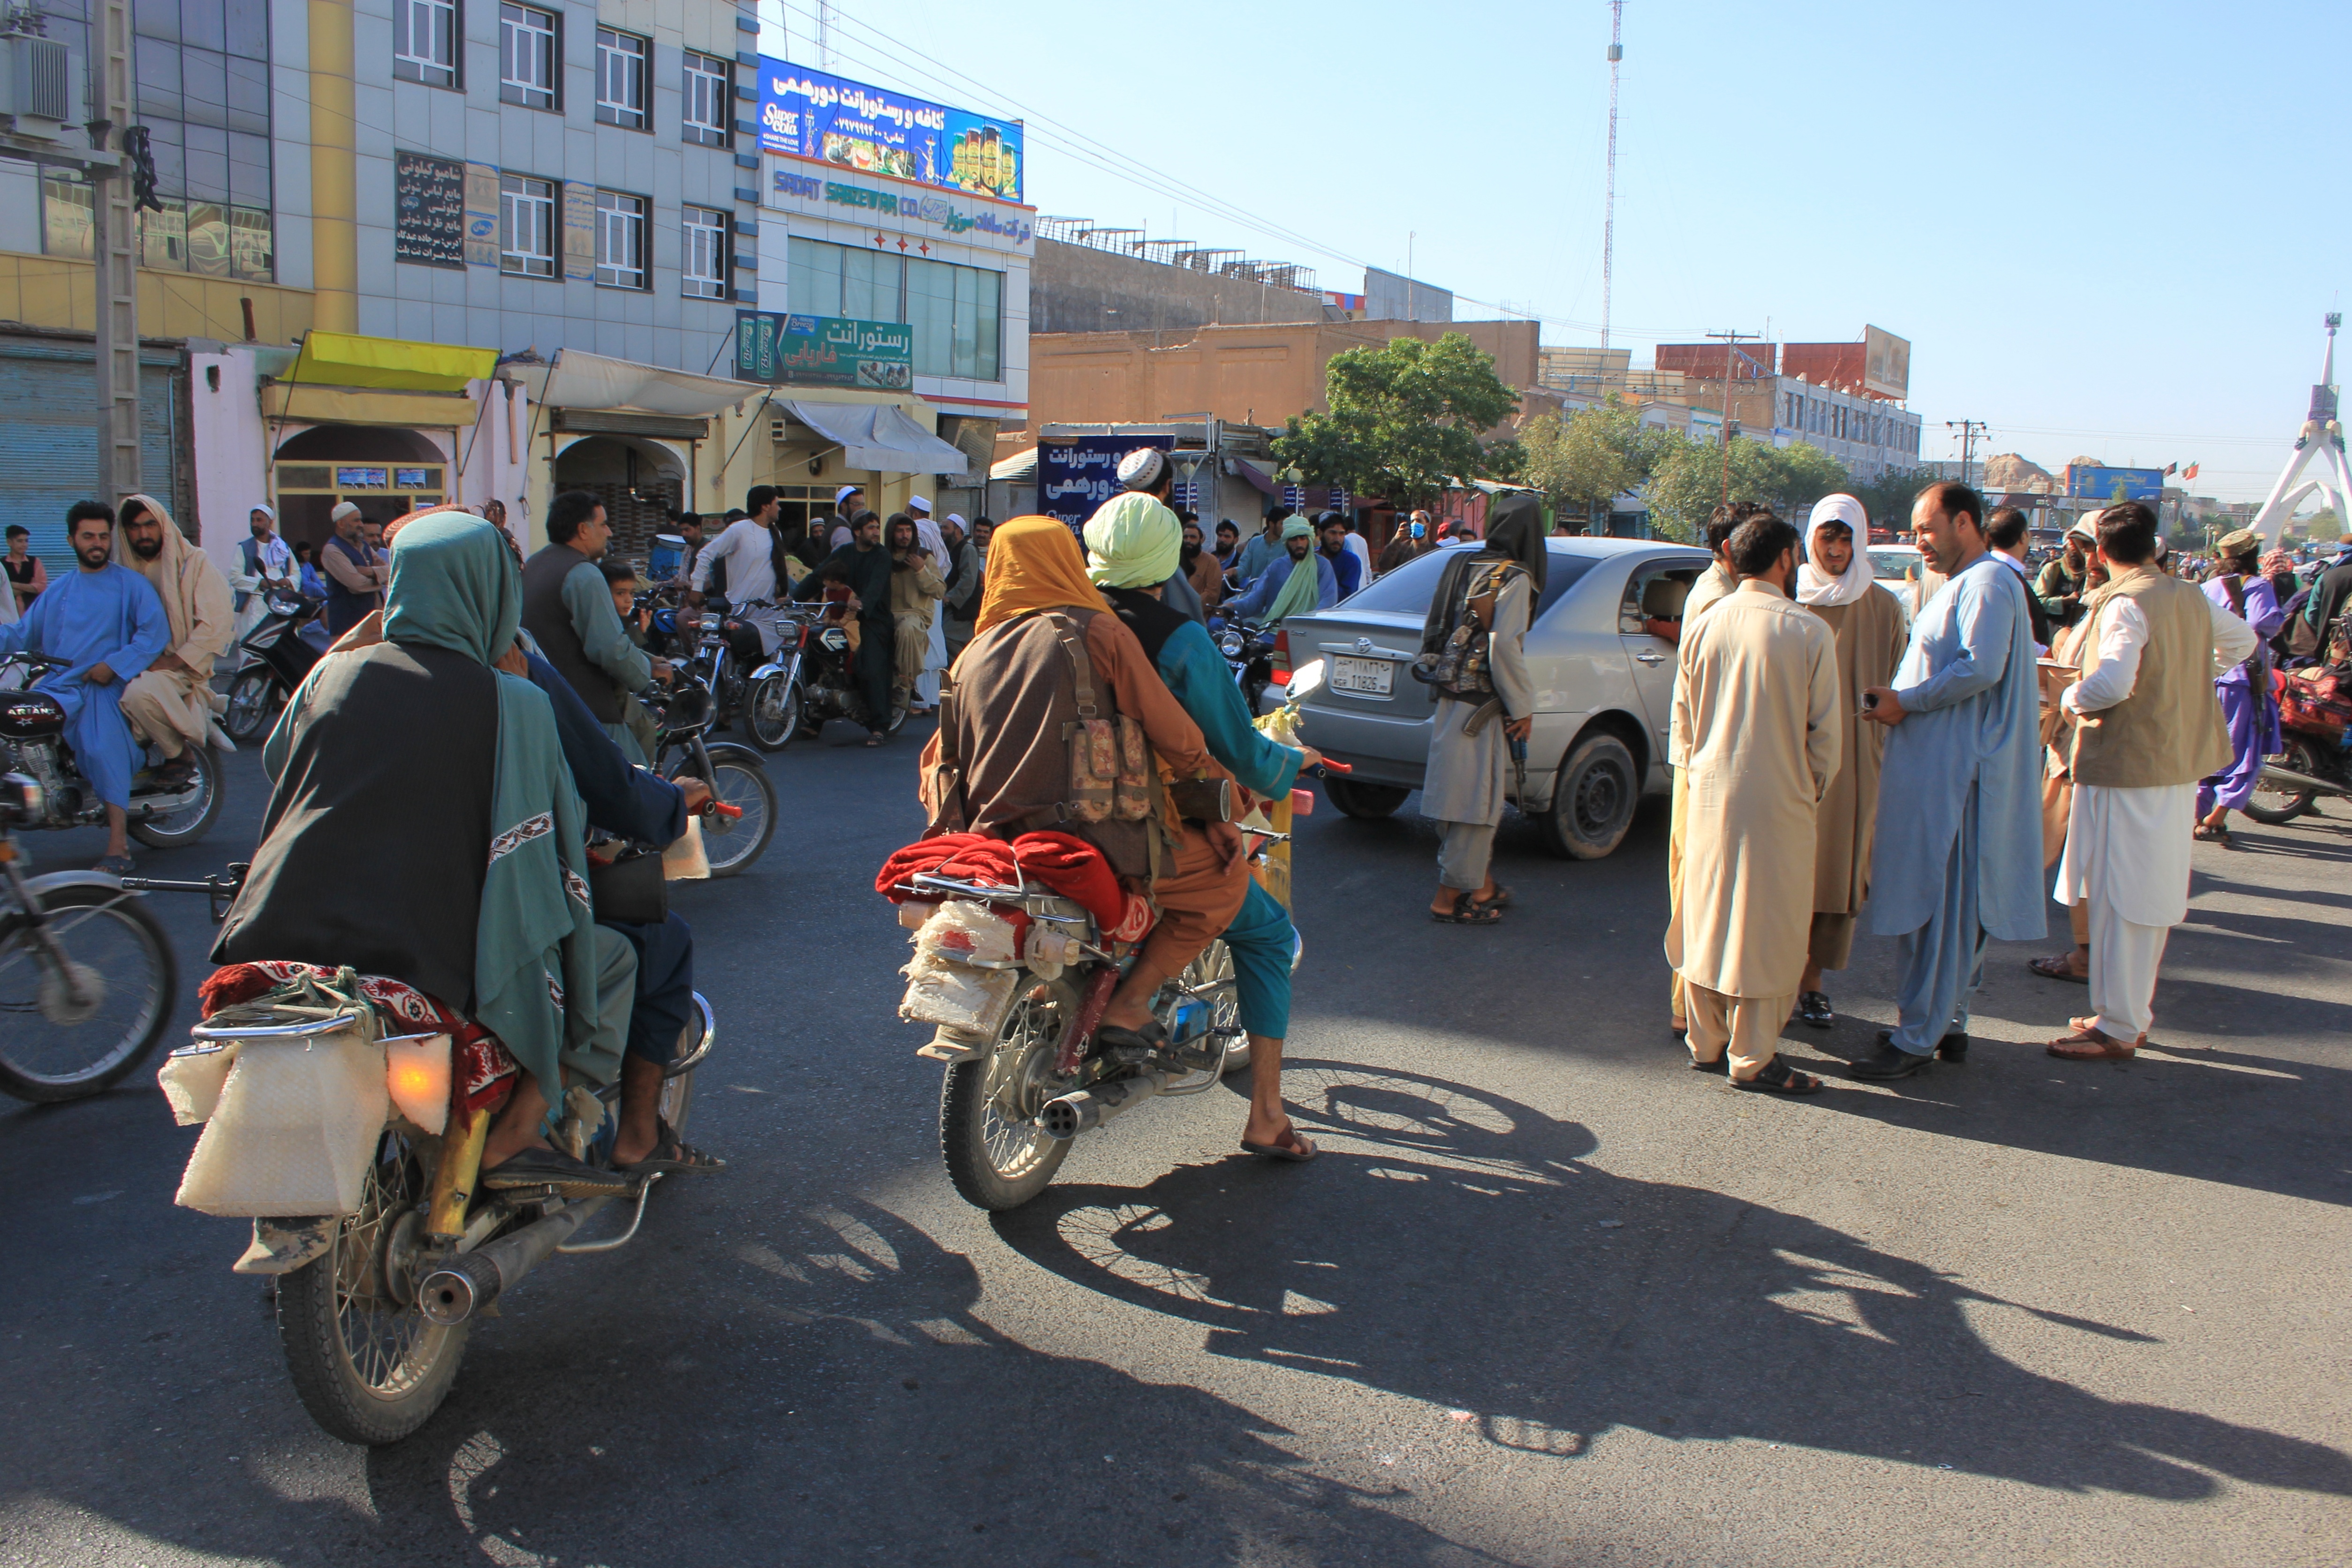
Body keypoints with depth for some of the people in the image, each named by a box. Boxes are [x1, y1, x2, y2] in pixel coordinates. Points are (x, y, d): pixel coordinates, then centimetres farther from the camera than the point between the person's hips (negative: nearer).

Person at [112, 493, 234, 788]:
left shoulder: (194, 563, 0)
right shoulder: (121, 571, 15)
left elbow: (218, 622, -9)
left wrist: (173, 661, -17)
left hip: (183, 664, -5)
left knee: (140, 691, -34)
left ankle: (180, 755, -11)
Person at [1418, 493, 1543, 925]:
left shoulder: (1462, 565, 9)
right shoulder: (1515, 578, -13)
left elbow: (1432, 633, 12)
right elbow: (1505, 648, -20)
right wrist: (1523, 707, -11)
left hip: (1452, 696, 8)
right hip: (1483, 706, -8)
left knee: (1461, 791, 16)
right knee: (1477, 797, 0)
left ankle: (1480, 885, 28)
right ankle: (1450, 897, 4)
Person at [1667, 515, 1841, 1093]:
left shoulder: (1703, 627, 2)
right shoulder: (1809, 631, -11)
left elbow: (1683, 719, 9)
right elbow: (1826, 730, -5)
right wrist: (1815, 789, 10)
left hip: (1710, 796, 5)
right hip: (1777, 800, -5)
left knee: (1707, 916, 13)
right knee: (1766, 926, 3)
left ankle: (1707, 1042, 22)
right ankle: (1752, 1056, 9)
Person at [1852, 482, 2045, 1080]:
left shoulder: (1987, 584, -12)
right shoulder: (1960, 585, 21)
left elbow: (1981, 669, -24)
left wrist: (1906, 702, -15)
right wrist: (1901, 699, 11)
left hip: (1954, 776, -10)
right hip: (1935, 770, 10)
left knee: (1937, 905, -7)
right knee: (1950, 906, 13)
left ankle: (1919, 1039, -3)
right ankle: (1947, 1022, 21)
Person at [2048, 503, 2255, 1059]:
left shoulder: (2124, 604, -17)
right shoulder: (2194, 599, 8)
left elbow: (2112, 684, -28)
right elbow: (2241, 643, 26)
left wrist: (2071, 697, -9)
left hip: (2126, 768, -8)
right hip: (2180, 766, 8)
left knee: (2120, 900, -2)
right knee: (2153, 897, 16)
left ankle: (2117, 1030, 3)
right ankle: (2134, 1011, 26)